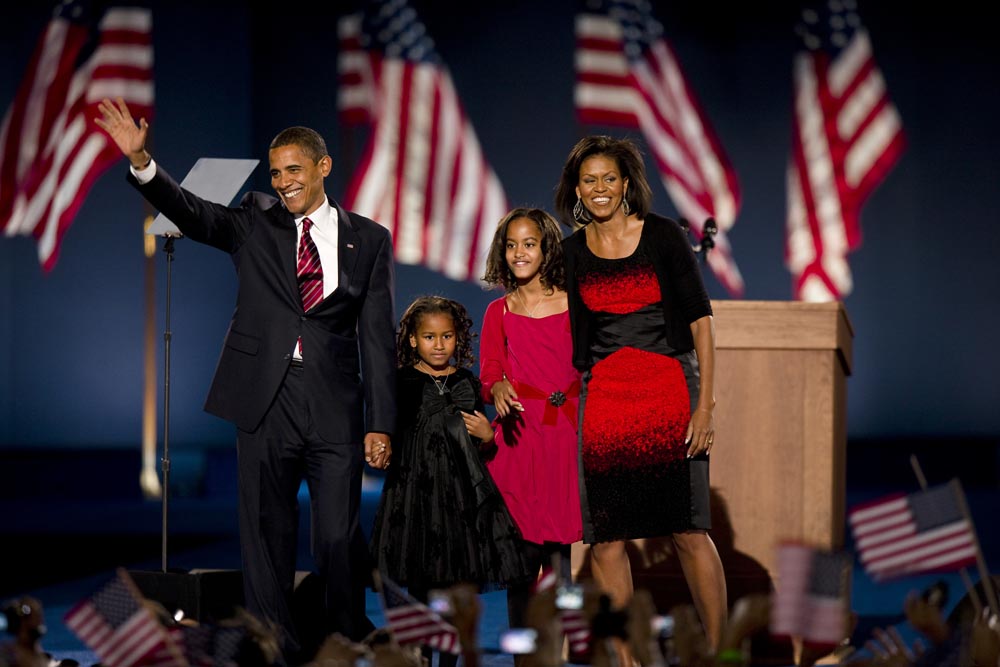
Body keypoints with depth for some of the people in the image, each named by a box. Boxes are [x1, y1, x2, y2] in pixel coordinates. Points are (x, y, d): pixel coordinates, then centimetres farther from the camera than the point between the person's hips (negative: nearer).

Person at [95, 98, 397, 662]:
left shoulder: (368, 239, 6)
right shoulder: (255, 223, 8)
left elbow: (379, 336, 5)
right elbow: (190, 212, -8)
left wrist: (380, 423, 0)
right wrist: (140, 162, -26)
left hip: (334, 404, -1)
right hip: (264, 400, 1)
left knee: (341, 538, -1)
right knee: (267, 536, 6)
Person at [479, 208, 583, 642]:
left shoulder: (573, 306, 6)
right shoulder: (499, 313, 9)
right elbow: (489, 372, 4)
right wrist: (498, 389, -18)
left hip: (564, 438, -1)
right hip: (518, 437, 1)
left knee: (558, 552, -3)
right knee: (522, 554, -1)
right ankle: (521, 654, 6)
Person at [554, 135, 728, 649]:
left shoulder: (662, 235, 0)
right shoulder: (571, 251, 9)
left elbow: (700, 319, -1)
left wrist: (705, 405, -7)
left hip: (668, 389, -3)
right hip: (602, 396, 3)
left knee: (689, 531, -6)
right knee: (605, 540, -1)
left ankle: (716, 646, 4)